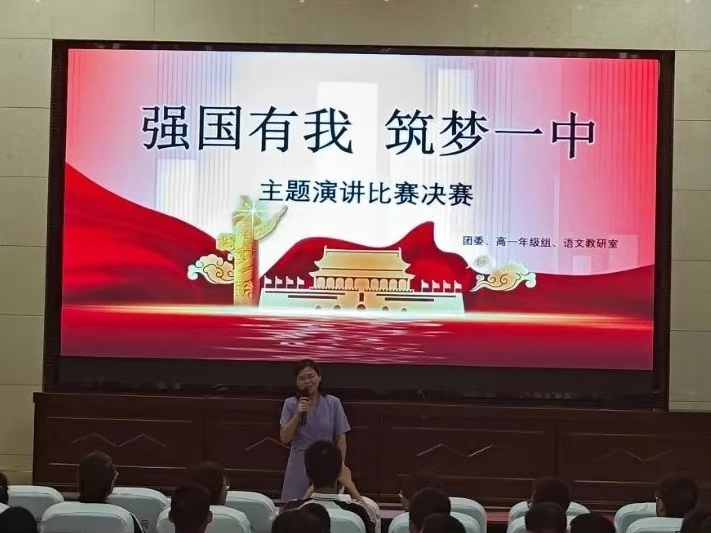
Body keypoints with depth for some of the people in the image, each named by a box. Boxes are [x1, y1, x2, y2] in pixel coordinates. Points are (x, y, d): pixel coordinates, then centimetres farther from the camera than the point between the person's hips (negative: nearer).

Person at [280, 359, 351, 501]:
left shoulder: (333, 403, -2)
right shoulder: (290, 404, 0)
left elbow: (340, 439, 2)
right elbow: (284, 438, -5)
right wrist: (298, 414, -15)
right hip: (299, 467, 1)